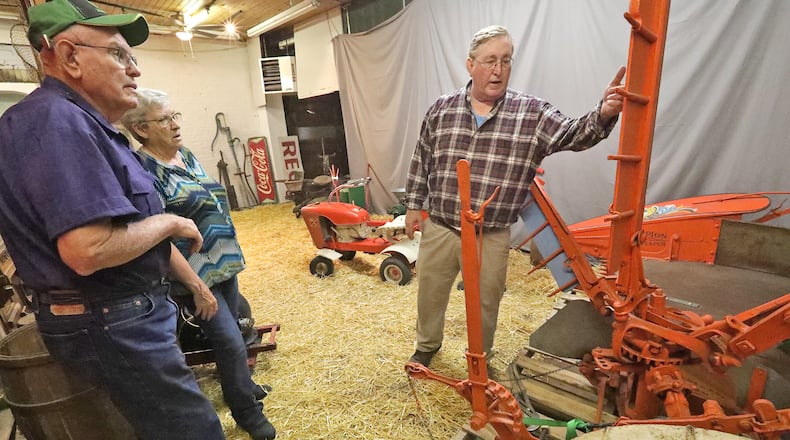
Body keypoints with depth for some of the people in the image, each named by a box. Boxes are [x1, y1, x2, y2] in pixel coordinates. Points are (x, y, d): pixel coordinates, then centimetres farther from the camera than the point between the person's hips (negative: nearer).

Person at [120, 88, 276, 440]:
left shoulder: (186, 155, 8)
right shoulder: (143, 170, -17)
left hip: (224, 262, 8)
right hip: (196, 272, -8)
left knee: (229, 334, 22)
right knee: (231, 343, 0)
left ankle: (238, 383, 44)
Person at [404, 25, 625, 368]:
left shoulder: (531, 113, -5)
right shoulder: (441, 109, 1)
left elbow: (573, 134, -14)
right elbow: (421, 160, 7)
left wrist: (602, 115, -36)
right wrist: (413, 205, 8)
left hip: (491, 237, -1)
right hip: (438, 228, 2)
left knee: (485, 304, 16)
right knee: (430, 294, 18)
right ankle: (427, 345, 47)